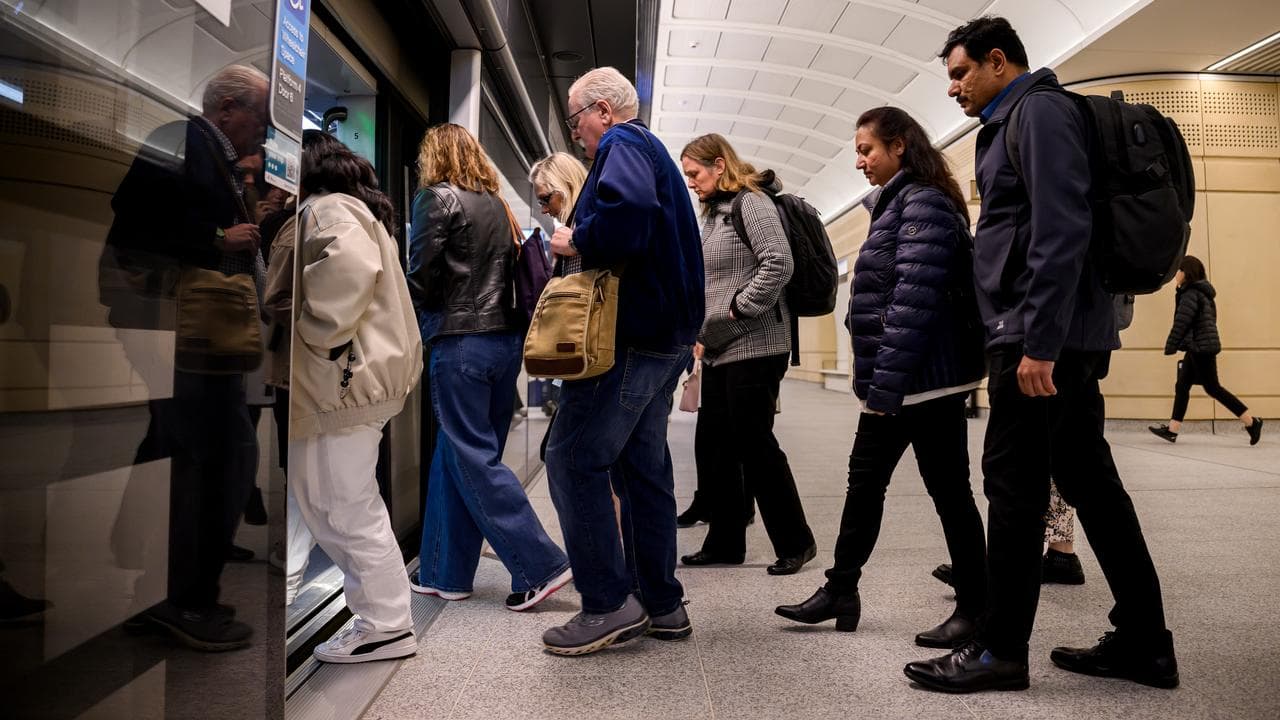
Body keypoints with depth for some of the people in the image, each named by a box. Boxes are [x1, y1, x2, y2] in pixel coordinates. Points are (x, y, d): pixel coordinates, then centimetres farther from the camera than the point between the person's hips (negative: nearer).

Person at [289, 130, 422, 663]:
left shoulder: (326, 211, -10)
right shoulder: (346, 210, 23)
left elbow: (351, 264, -31)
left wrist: (320, 333, -21)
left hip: (344, 381, -11)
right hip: (334, 383, 11)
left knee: (348, 508, -3)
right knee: (315, 498, 17)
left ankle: (386, 625, 9)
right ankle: (378, 601, 24)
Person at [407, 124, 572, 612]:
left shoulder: (437, 197, -4)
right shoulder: (496, 204, 16)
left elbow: (421, 275, -8)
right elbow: (509, 272, 12)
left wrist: (416, 320, 8)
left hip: (460, 341, -7)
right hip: (505, 338, 7)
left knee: (474, 459, -3)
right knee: (455, 456, 12)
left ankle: (539, 566, -5)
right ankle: (445, 573, 19)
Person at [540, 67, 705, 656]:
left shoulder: (623, 144, -6)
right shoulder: (651, 151, 25)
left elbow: (627, 211, -29)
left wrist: (577, 242, -13)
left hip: (631, 336, -10)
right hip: (665, 336, 10)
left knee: (573, 459, -7)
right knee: (643, 468, 12)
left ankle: (609, 604, -2)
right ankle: (661, 604, 19)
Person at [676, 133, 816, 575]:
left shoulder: (751, 202, -8)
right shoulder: (715, 212, 20)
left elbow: (779, 264, -21)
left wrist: (739, 308, -16)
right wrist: (704, 329, 14)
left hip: (753, 348, -9)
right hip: (719, 351, 10)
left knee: (754, 444, -4)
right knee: (713, 446, 9)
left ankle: (795, 542, 11)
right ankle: (725, 543, 19)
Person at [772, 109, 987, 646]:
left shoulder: (923, 203, -13)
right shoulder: (897, 204, 17)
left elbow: (914, 300, -22)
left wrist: (885, 382, -24)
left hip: (923, 380, -10)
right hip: (893, 382, 10)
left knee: (948, 491, 1)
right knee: (864, 482, 14)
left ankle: (975, 611, 14)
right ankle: (841, 591, 26)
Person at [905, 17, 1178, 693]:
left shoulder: (1039, 109, -7)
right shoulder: (1022, 118, 22)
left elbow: (1060, 232, -19)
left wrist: (1036, 343, -23)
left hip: (1042, 337, -10)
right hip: (1066, 337, 10)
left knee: (1013, 487, -4)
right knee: (1091, 482, 11)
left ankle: (1000, 651, 6)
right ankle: (1143, 643, 19)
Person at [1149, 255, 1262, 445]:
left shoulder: (1191, 294, -14)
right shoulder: (1202, 292, 16)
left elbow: (1181, 323, -17)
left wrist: (1170, 347, -11)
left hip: (1201, 347, -10)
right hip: (1198, 348, 10)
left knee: (1212, 388, -4)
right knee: (1182, 386, 8)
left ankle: (1252, 422, 1)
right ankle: (1172, 430, 8)